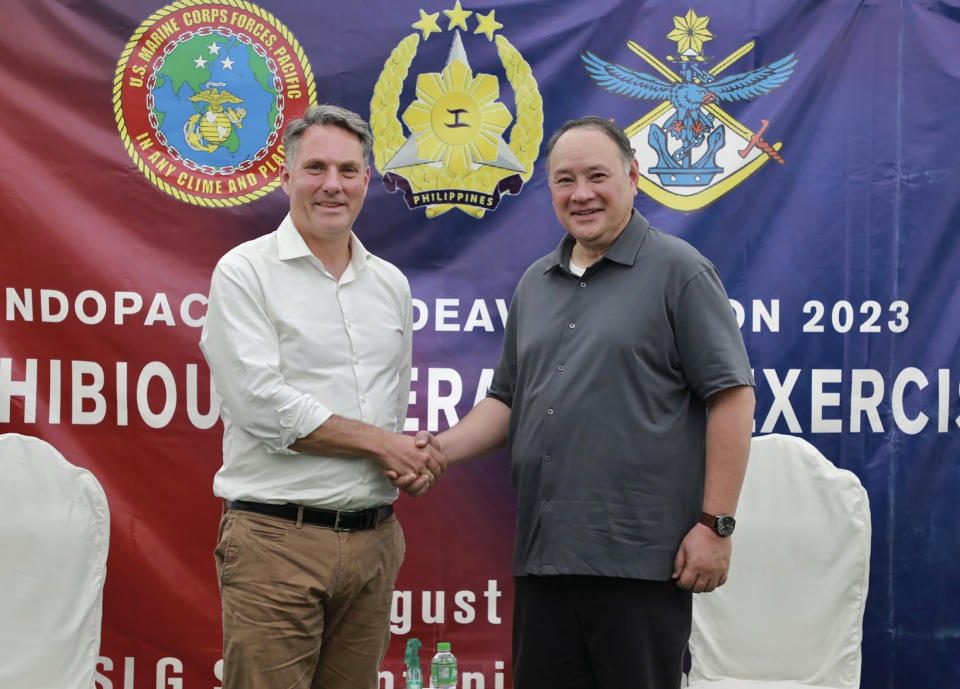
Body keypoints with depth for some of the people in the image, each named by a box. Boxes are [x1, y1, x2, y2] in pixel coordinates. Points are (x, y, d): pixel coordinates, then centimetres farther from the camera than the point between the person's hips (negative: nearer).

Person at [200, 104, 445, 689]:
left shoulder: (391, 284, 15)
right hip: (277, 537, -5)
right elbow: (262, 405, -14)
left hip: (374, 540, 6)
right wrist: (381, 442, -8)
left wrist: (411, 461, 1)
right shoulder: (245, 273, -4)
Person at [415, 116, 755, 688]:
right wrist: (441, 448, 2)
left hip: (637, 557, -6)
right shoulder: (535, 284, 17)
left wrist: (715, 524, -13)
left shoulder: (678, 270, -3)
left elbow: (732, 397, -8)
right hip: (543, 555, 6)